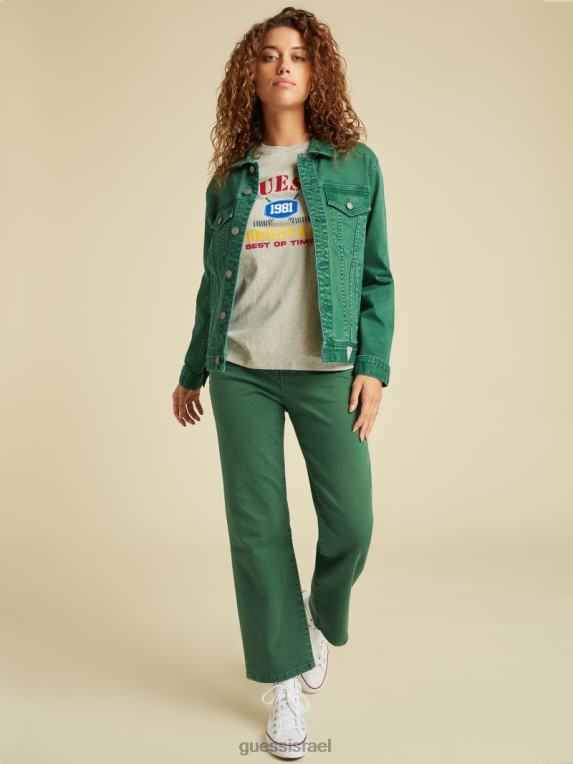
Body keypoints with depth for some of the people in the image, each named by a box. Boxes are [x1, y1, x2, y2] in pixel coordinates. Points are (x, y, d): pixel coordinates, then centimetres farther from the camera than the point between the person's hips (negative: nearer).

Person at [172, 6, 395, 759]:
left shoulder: (356, 165, 5)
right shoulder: (229, 179, 10)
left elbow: (377, 277, 3)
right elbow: (212, 284, 14)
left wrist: (373, 367, -6)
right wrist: (192, 373, 15)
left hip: (326, 372, -1)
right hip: (241, 373, 2)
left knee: (350, 521, -2)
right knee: (256, 525, 2)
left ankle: (321, 617, 33)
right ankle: (285, 682, 19)